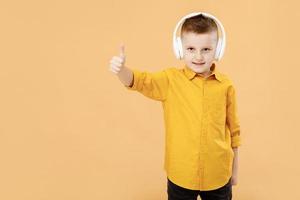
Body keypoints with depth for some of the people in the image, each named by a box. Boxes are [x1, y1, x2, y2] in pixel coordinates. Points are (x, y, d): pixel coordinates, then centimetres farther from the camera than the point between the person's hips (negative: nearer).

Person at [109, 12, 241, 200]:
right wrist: (121, 69, -43)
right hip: (181, 174, -1)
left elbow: (233, 128, 4)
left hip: (218, 175, 1)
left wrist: (235, 169, 11)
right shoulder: (170, 79, -8)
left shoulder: (226, 85, -5)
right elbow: (140, 81, -20)